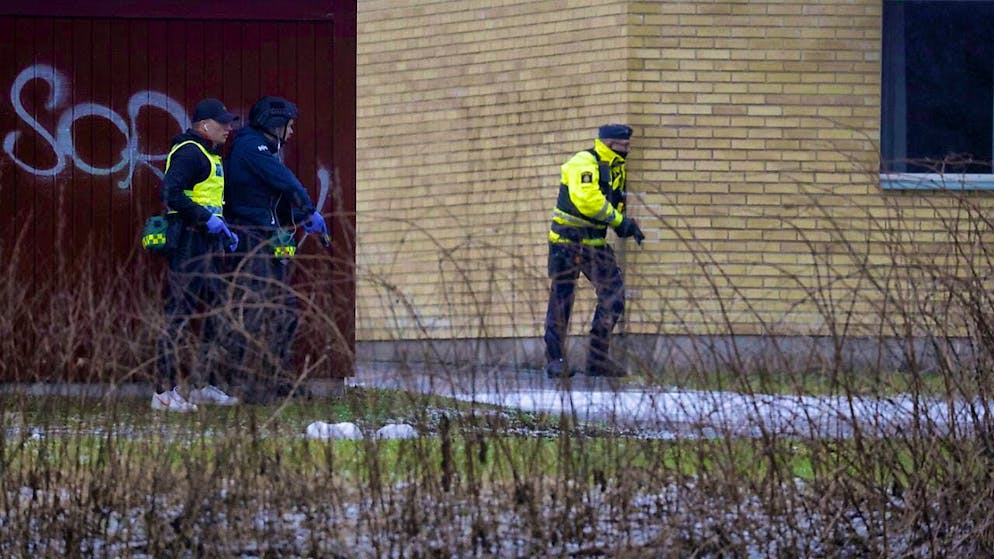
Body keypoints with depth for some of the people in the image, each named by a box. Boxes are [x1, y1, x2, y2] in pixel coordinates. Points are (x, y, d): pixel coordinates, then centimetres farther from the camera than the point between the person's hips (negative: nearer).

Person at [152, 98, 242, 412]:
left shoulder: (208, 155, 22)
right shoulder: (189, 153, -12)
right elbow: (171, 194, -24)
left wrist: (224, 231, 17)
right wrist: (208, 220, -22)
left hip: (205, 244, 11)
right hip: (188, 243, -11)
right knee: (179, 315, -10)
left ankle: (204, 385, 22)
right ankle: (164, 392, -9)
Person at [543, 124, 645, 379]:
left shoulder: (616, 168, 11)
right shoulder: (583, 164, -17)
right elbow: (586, 199, -30)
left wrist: (624, 225, 2)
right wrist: (619, 220, -25)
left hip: (595, 242, 8)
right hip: (567, 240, -8)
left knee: (613, 295, 1)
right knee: (561, 300, -2)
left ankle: (598, 358, 6)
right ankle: (555, 360, 4)